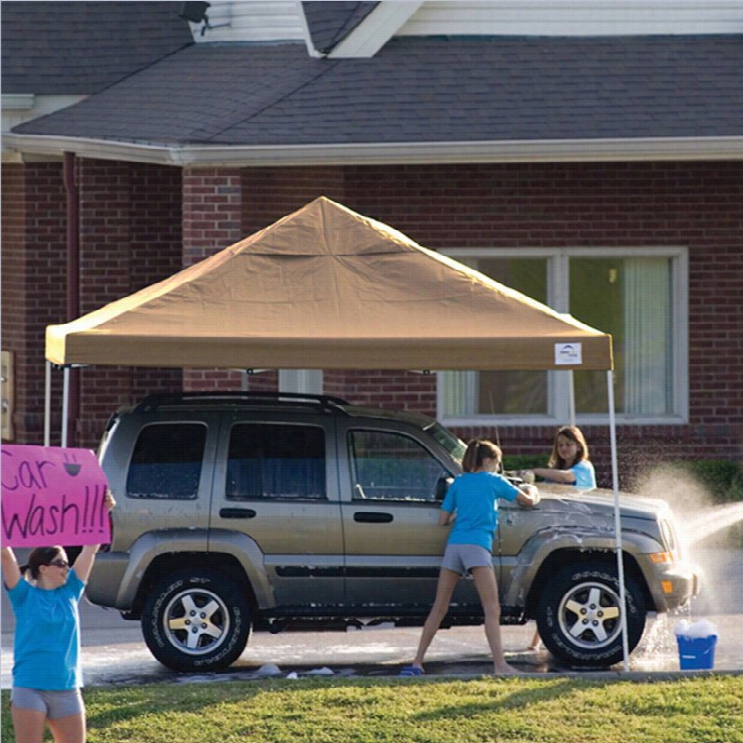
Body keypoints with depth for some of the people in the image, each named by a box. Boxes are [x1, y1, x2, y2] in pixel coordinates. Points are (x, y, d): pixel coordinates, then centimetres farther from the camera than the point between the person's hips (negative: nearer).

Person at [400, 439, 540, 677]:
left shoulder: (458, 483, 19)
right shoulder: (494, 481, 11)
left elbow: (442, 520, 19)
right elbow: (529, 500, 20)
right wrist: (532, 491, 42)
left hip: (453, 545, 5)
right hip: (477, 546, -4)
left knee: (439, 608, 10)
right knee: (492, 608, -9)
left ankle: (416, 663, 11)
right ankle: (500, 665, -21)